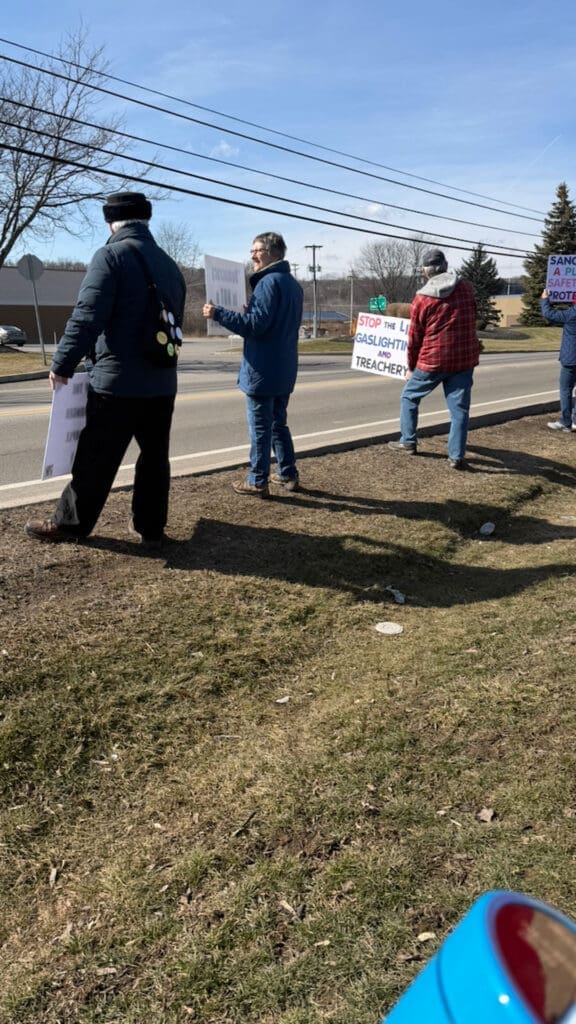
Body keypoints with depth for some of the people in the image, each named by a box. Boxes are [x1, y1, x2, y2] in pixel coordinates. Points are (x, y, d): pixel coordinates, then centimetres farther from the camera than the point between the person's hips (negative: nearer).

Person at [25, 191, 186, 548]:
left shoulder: (111, 255, -9)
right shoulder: (170, 265, 14)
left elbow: (87, 317, -17)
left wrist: (62, 364, -9)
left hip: (117, 381, -6)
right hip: (161, 383, 7)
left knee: (96, 459, 4)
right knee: (155, 457, 11)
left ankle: (69, 523, 17)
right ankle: (150, 527, 18)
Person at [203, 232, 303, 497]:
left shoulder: (269, 282, -15)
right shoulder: (293, 283, 15)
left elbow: (255, 325, -21)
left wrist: (218, 314, -17)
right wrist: (250, 312, 22)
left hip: (263, 370, -9)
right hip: (283, 369, 9)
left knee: (260, 427, -2)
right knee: (278, 423, 17)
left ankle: (258, 482, 5)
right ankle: (288, 475, 21)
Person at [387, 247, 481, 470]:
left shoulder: (421, 299, -7)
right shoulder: (466, 287, 1)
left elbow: (414, 338, -1)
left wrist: (410, 367, 10)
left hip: (432, 360, -2)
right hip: (465, 358, 2)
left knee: (409, 397, 18)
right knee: (459, 408, 5)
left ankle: (408, 442, 24)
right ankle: (456, 456, 3)